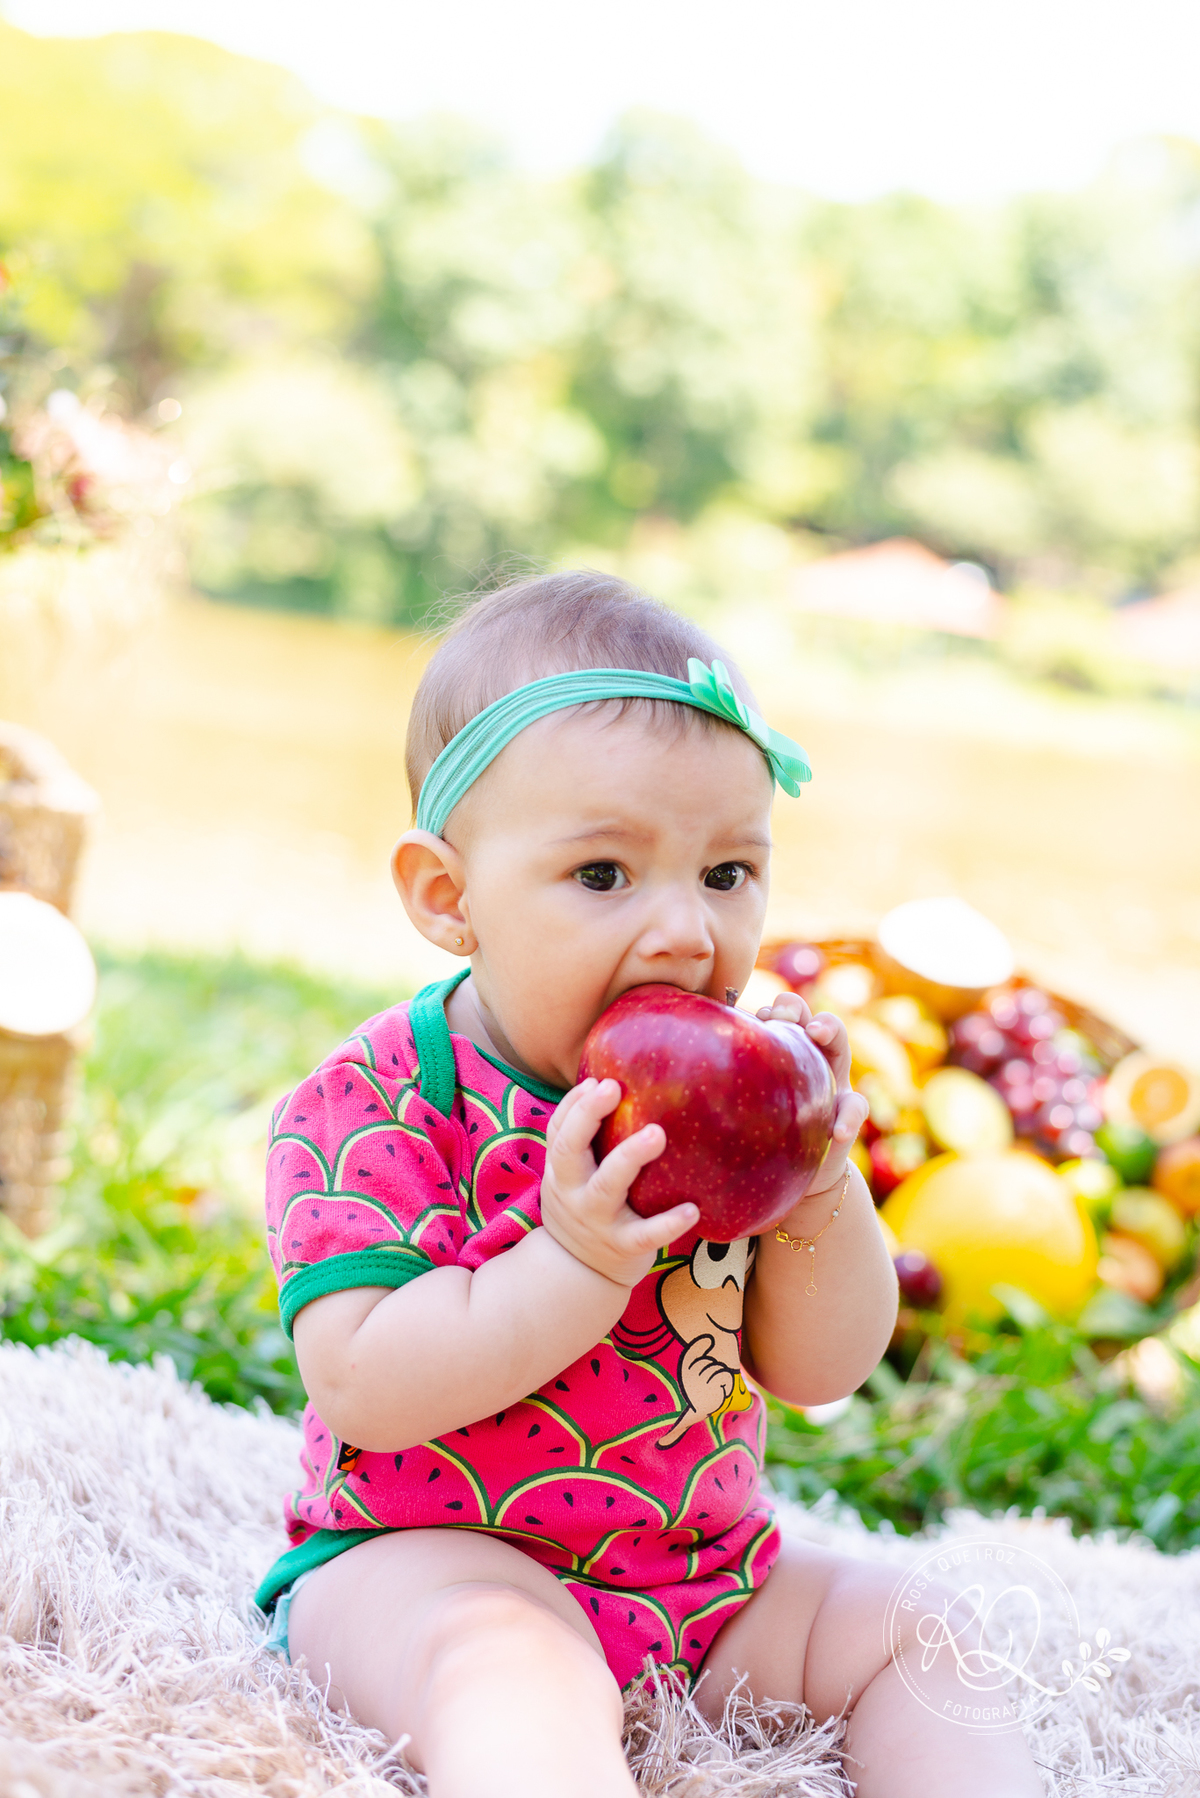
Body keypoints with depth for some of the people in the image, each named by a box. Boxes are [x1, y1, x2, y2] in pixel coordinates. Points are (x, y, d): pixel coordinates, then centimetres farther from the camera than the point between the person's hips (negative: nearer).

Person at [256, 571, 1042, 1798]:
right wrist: (577, 1262, -35)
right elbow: (364, 1388, -24)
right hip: (422, 1560, -6)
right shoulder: (373, 1104, -15)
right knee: (509, 1657, -35)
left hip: (707, 1567, 6)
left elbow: (819, 1371, 1)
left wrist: (819, 1188, -18)